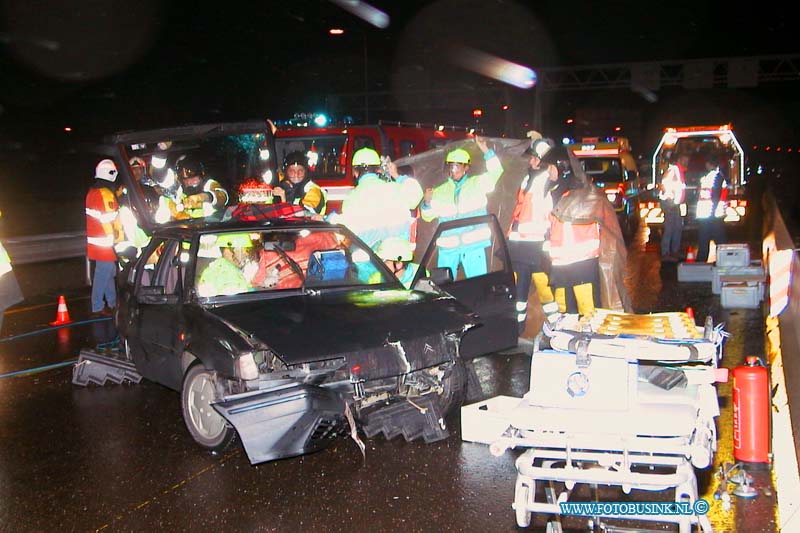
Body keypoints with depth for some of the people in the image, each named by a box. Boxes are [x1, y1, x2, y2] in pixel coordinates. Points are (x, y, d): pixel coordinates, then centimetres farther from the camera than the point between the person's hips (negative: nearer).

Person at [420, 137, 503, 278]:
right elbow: (428, 216, 12)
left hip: (474, 245, -2)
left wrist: (486, 151, -19)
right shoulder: (440, 192, 11)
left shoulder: (477, 183, 6)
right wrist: (427, 202, -10)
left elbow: (495, 172, -7)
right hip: (447, 247, 2)